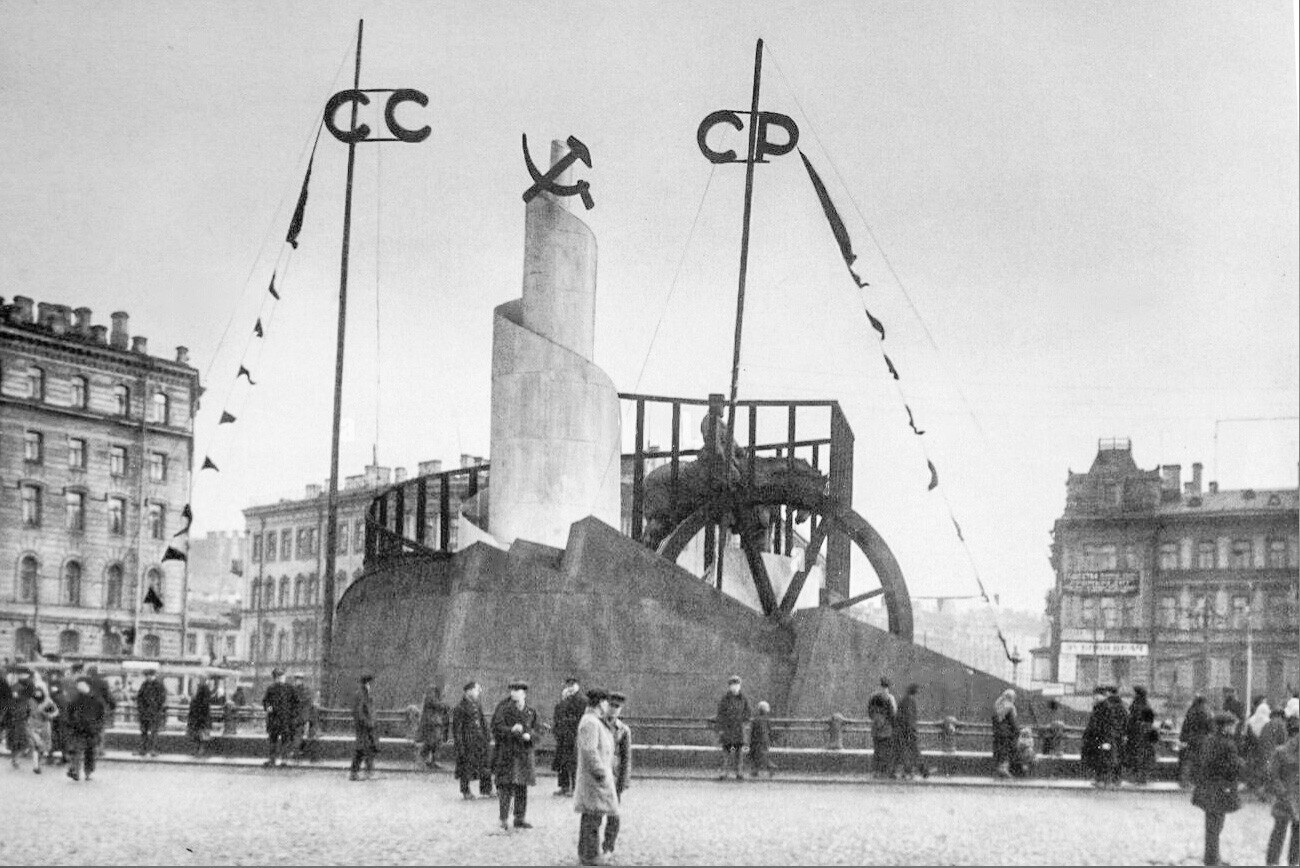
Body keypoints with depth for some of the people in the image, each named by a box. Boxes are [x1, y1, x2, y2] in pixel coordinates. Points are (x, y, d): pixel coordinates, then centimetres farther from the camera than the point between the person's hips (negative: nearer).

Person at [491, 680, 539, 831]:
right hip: (507, 752, -4)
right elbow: (496, 727, -9)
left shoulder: (531, 712, 10)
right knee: (507, 786, -8)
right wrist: (511, 730, -25)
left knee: (522, 786, 9)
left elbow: (535, 730, 13)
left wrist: (529, 735, -9)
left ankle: (520, 818, 19)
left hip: (524, 752, 4)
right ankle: (504, 819, -4)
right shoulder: (504, 709, -2)